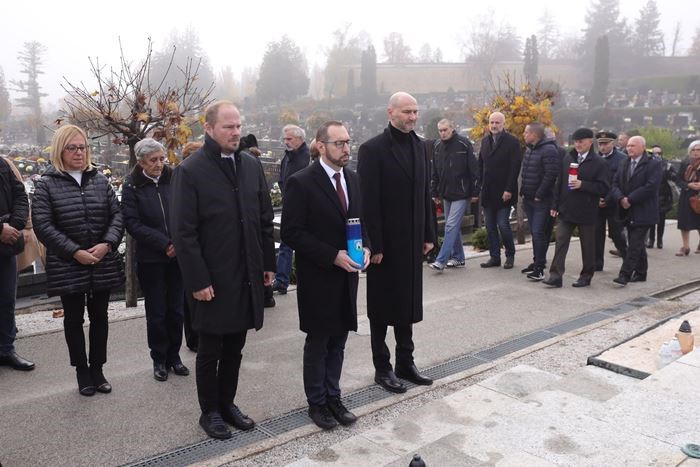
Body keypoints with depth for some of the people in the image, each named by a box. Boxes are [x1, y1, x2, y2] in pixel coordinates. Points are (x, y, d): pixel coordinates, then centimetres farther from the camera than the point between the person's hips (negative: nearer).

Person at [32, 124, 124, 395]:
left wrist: (107, 244, -13)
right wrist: (75, 252, -16)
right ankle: (82, 371, 23)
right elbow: (42, 225, -9)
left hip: (103, 263, 3)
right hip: (68, 265, -2)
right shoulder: (47, 184, -3)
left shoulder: (99, 180, 6)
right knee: (74, 318, 9)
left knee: (99, 316, 10)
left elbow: (116, 215, 3)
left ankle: (97, 369, 24)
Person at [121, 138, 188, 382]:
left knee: (176, 309, 9)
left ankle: (174, 356, 25)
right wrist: (164, 244, -15)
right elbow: (133, 224, -8)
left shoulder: (174, 180, 0)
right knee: (156, 312, 8)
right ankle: (159, 359, 23)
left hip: (178, 255, 2)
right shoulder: (132, 186, -3)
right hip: (150, 259, -1)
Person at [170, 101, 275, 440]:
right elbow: (183, 232, -12)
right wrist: (197, 281, -14)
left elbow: (265, 219, 11)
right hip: (213, 279, -5)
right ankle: (209, 411, 28)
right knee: (210, 351, 10)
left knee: (235, 347, 16)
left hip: (248, 275, 5)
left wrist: (268, 263, 9)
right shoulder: (190, 171, -10)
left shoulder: (252, 165, 6)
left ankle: (227, 403, 33)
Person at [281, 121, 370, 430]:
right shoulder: (301, 182, -14)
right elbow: (291, 233, -16)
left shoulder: (353, 179, 7)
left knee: (338, 341, 15)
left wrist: (365, 247, -5)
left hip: (347, 277, 6)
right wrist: (334, 255, -21)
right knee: (317, 343, 9)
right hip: (318, 278, -5)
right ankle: (317, 403, 27)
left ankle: (333, 397, 31)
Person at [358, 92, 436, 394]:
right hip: (385, 242, -6)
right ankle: (382, 368, 22)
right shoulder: (373, 149, -12)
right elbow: (369, 202, -15)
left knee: (407, 303, 16)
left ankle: (405, 363, 30)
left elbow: (424, 193, 11)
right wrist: (375, 245, -17)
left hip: (412, 241, 6)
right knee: (382, 307, 8)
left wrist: (428, 235, 9)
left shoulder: (419, 145, 8)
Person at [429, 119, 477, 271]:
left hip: (461, 194, -6)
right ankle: (458, 258, 22)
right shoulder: (438, 146, 9)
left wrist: (474, 192, -10)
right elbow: (435, 172, 15)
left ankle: (441, 260, -11)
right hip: (446, 194, 6)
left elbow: (473, 169, -8)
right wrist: (434, 193, 13)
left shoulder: (464, 144, -8)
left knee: (451, 225, -10)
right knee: (454, 226, 12)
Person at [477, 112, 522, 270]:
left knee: (503, 224, -5)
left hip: (503, 193, -6)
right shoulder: (485, 141, 12)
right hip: (487, 192, 6)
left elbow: (515, 167, -11)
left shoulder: (512, 141, -6)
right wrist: (479, 187, 8)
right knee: (490, 226, 7)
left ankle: (510, 255, 13)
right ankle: (494, 257, 16)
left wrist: (509, 190, -17)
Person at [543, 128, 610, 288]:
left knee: (587, 246, 9)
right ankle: (556, 275, -2)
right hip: (566, 210, 4)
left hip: (586, 213, -4)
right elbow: (559, 183, 12)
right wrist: (555, 205, 8)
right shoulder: (567, 159, 8)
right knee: (560, 242, -2)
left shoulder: (599, 163, -6)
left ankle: (586, 276, 22)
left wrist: (582, 185, -22)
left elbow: (604, 187, -12)